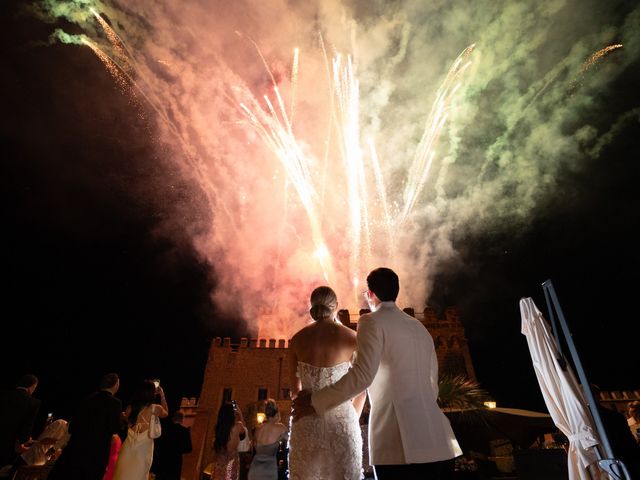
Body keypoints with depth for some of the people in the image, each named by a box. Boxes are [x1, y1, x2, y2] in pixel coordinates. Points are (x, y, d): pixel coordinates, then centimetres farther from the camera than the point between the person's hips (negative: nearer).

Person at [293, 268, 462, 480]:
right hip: (438, 443, 7)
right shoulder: (420, 327, 17)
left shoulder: (372, 321, -5)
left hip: (401, 445, -7)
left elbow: (363, 374, -18)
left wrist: (315, 402, -10)